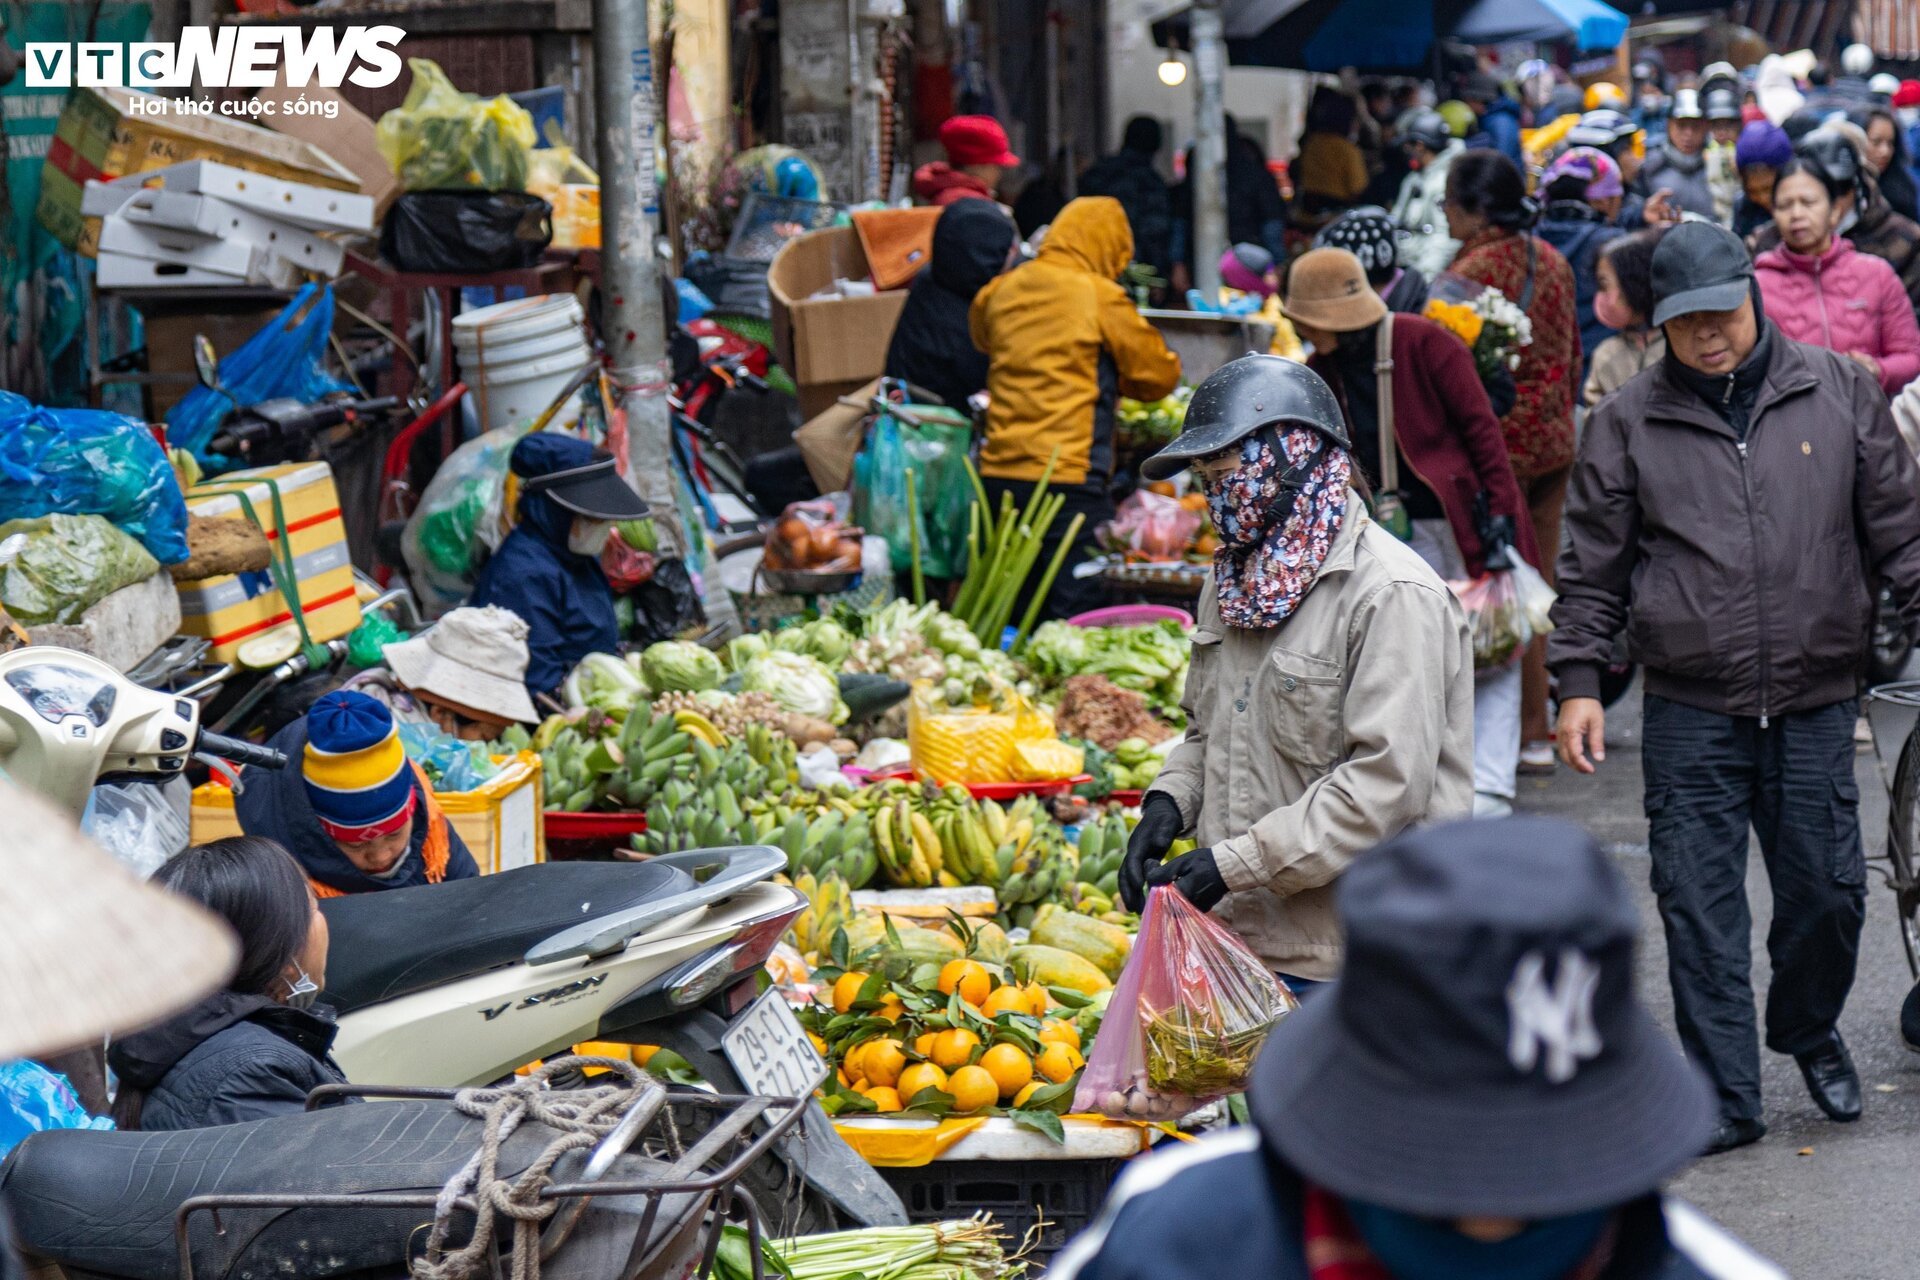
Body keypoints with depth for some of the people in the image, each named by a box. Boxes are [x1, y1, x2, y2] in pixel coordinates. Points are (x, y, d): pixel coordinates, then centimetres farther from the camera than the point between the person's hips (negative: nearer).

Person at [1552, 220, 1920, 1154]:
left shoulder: (1839, 394, 5)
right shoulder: (1628, 422, 3)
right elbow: (1593, 568, 7)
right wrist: (1579, 680, 1)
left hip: (1816, 700, 1)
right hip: (1689, 710, 0)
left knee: (1826, 891, 4)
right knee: (1698, 905, -2)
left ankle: (1811, 1032, 33)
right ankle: (1726, 1096, 7)